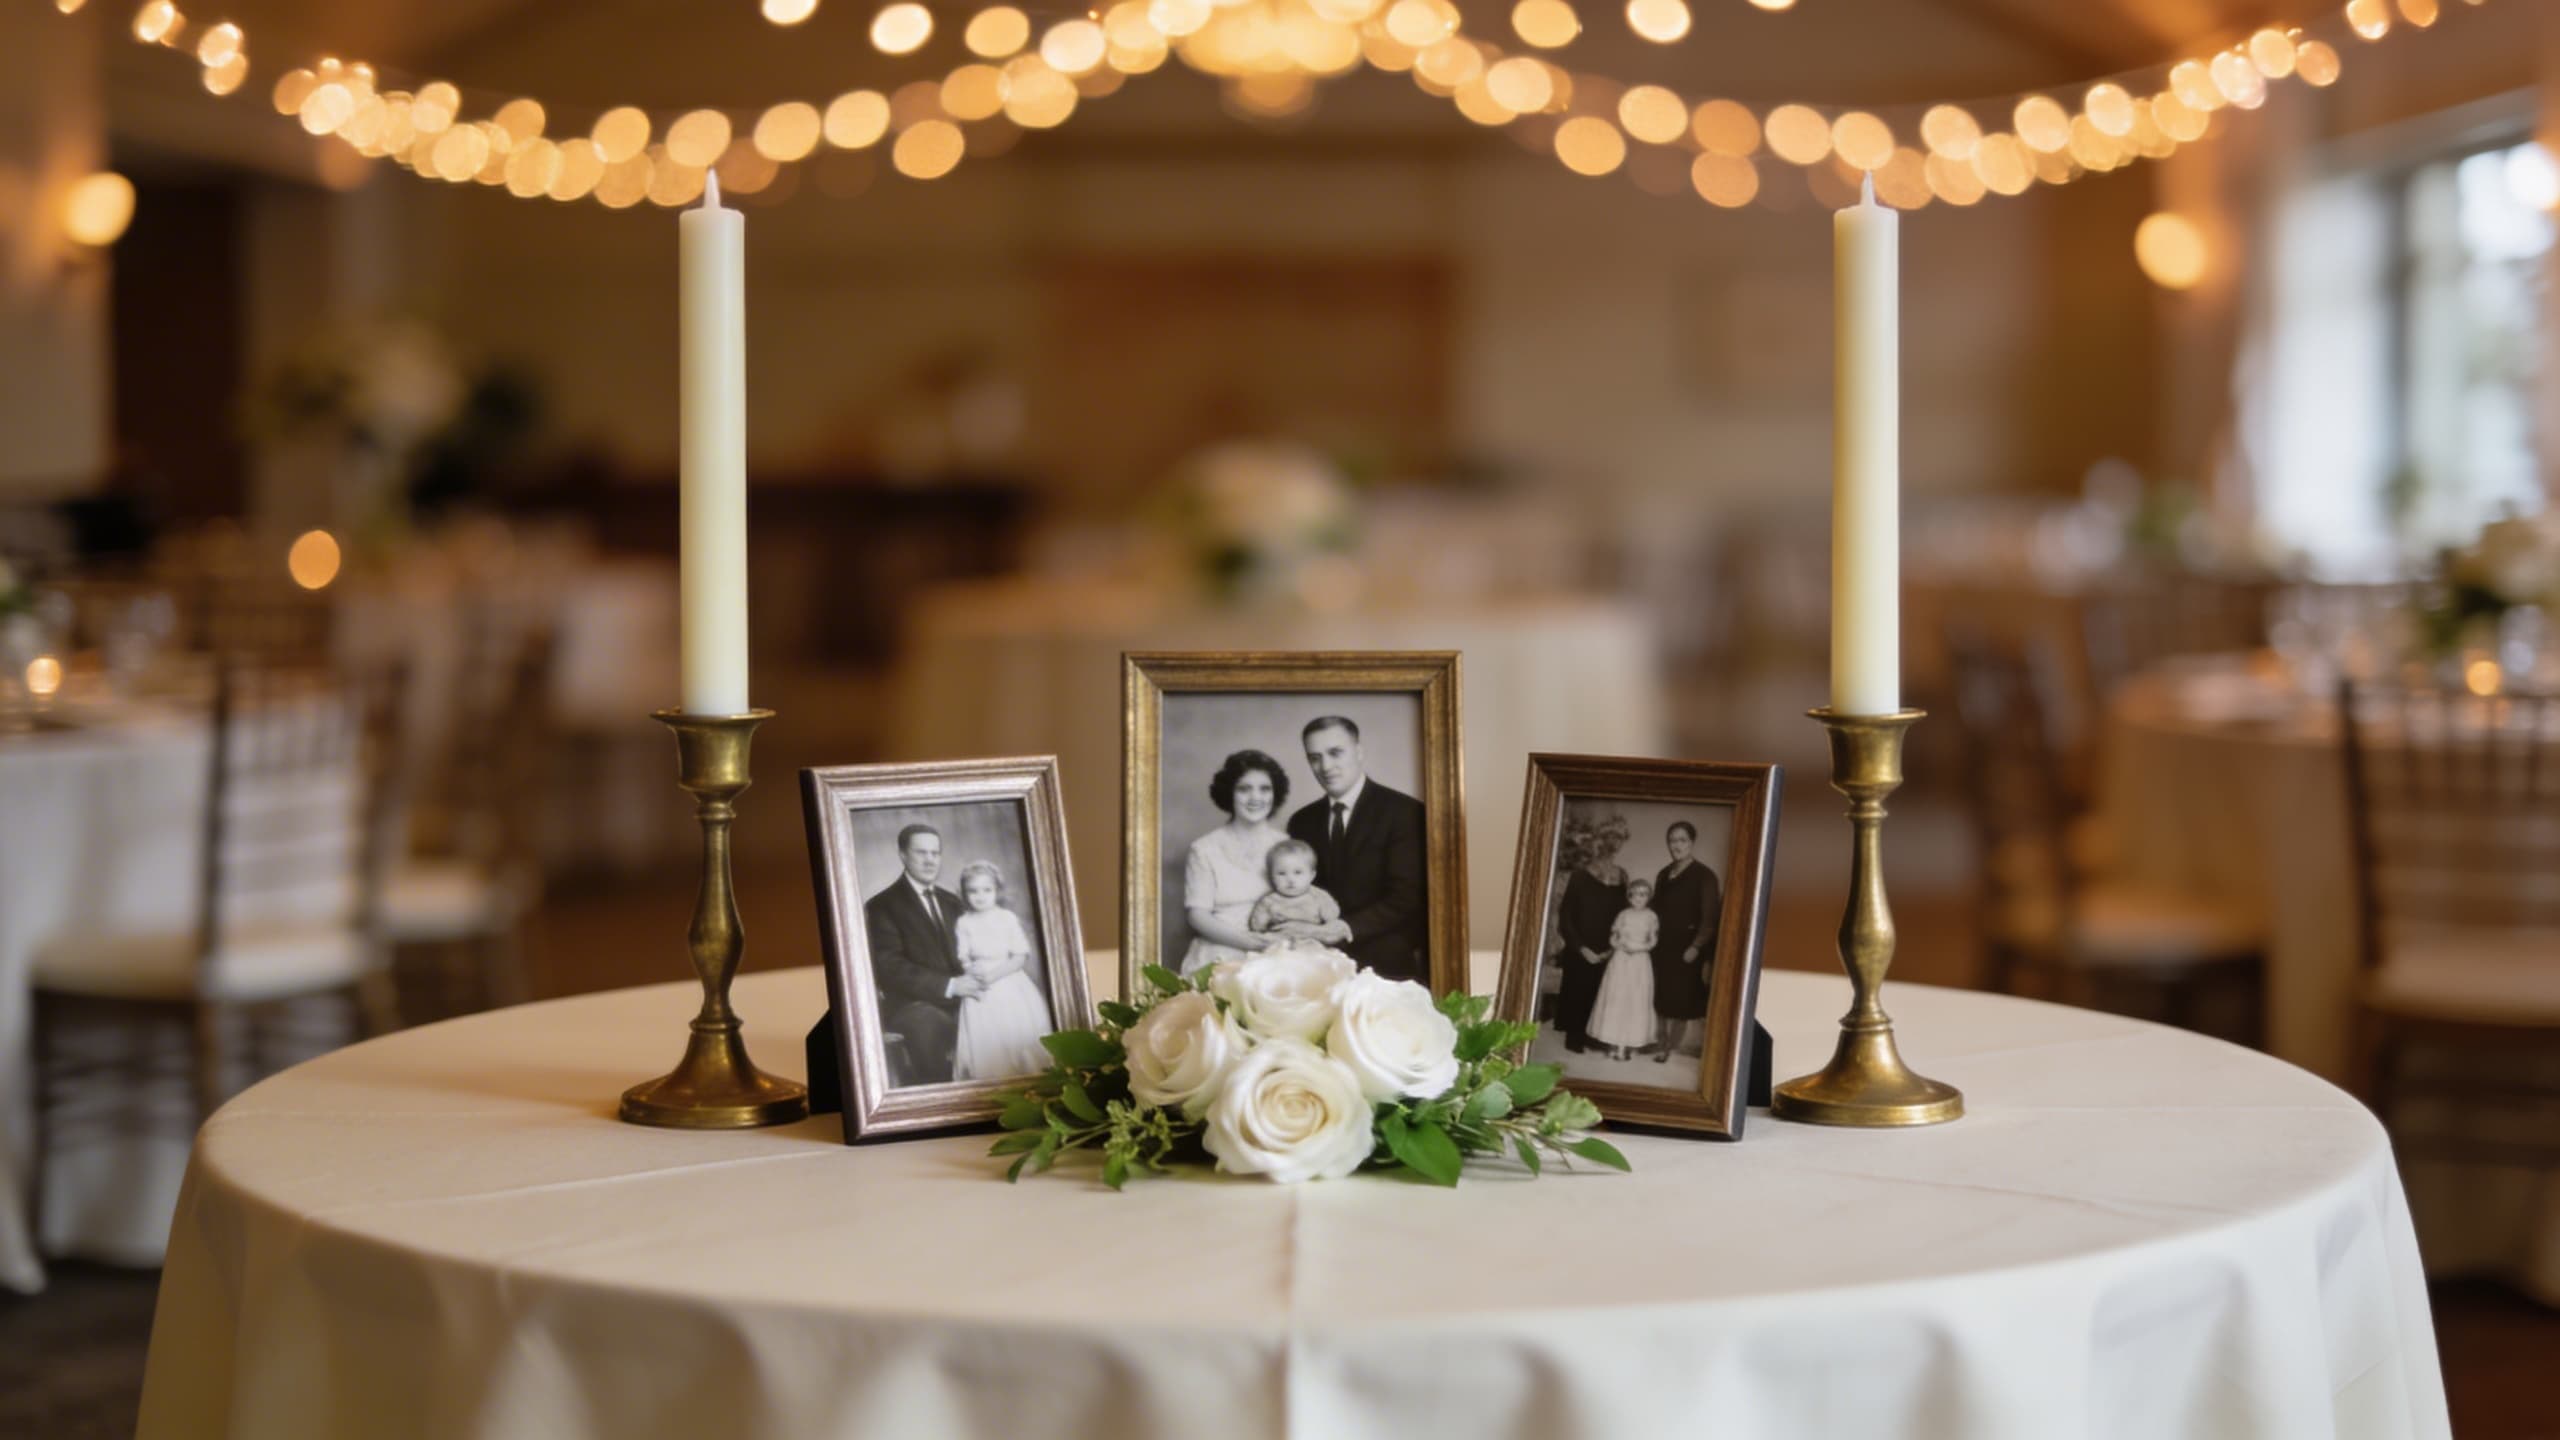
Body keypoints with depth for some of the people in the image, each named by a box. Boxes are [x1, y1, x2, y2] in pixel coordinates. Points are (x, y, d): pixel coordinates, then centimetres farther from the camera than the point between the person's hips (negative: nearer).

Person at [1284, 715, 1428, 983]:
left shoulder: (1404, 812, -5)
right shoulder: (1302, 822, 12)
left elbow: (1407, 896, -11)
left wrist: (1349, 928, -23)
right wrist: (1303, 934, -9)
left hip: (1387, 967, -4)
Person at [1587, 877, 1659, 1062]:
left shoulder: (1651, 917, 1)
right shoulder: (1623, 915, 3)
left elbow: (1653, 942, 0)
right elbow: (1613, 938, 6)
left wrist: (1639, 947, -15)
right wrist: (1621, 945, -14)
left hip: (1640, 962, -1)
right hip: (1620, 960, 1)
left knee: (1636, 1001, -2)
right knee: (1616, 998, -1)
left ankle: (1631, 1044, 1)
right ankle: (1615, 1043, 4)